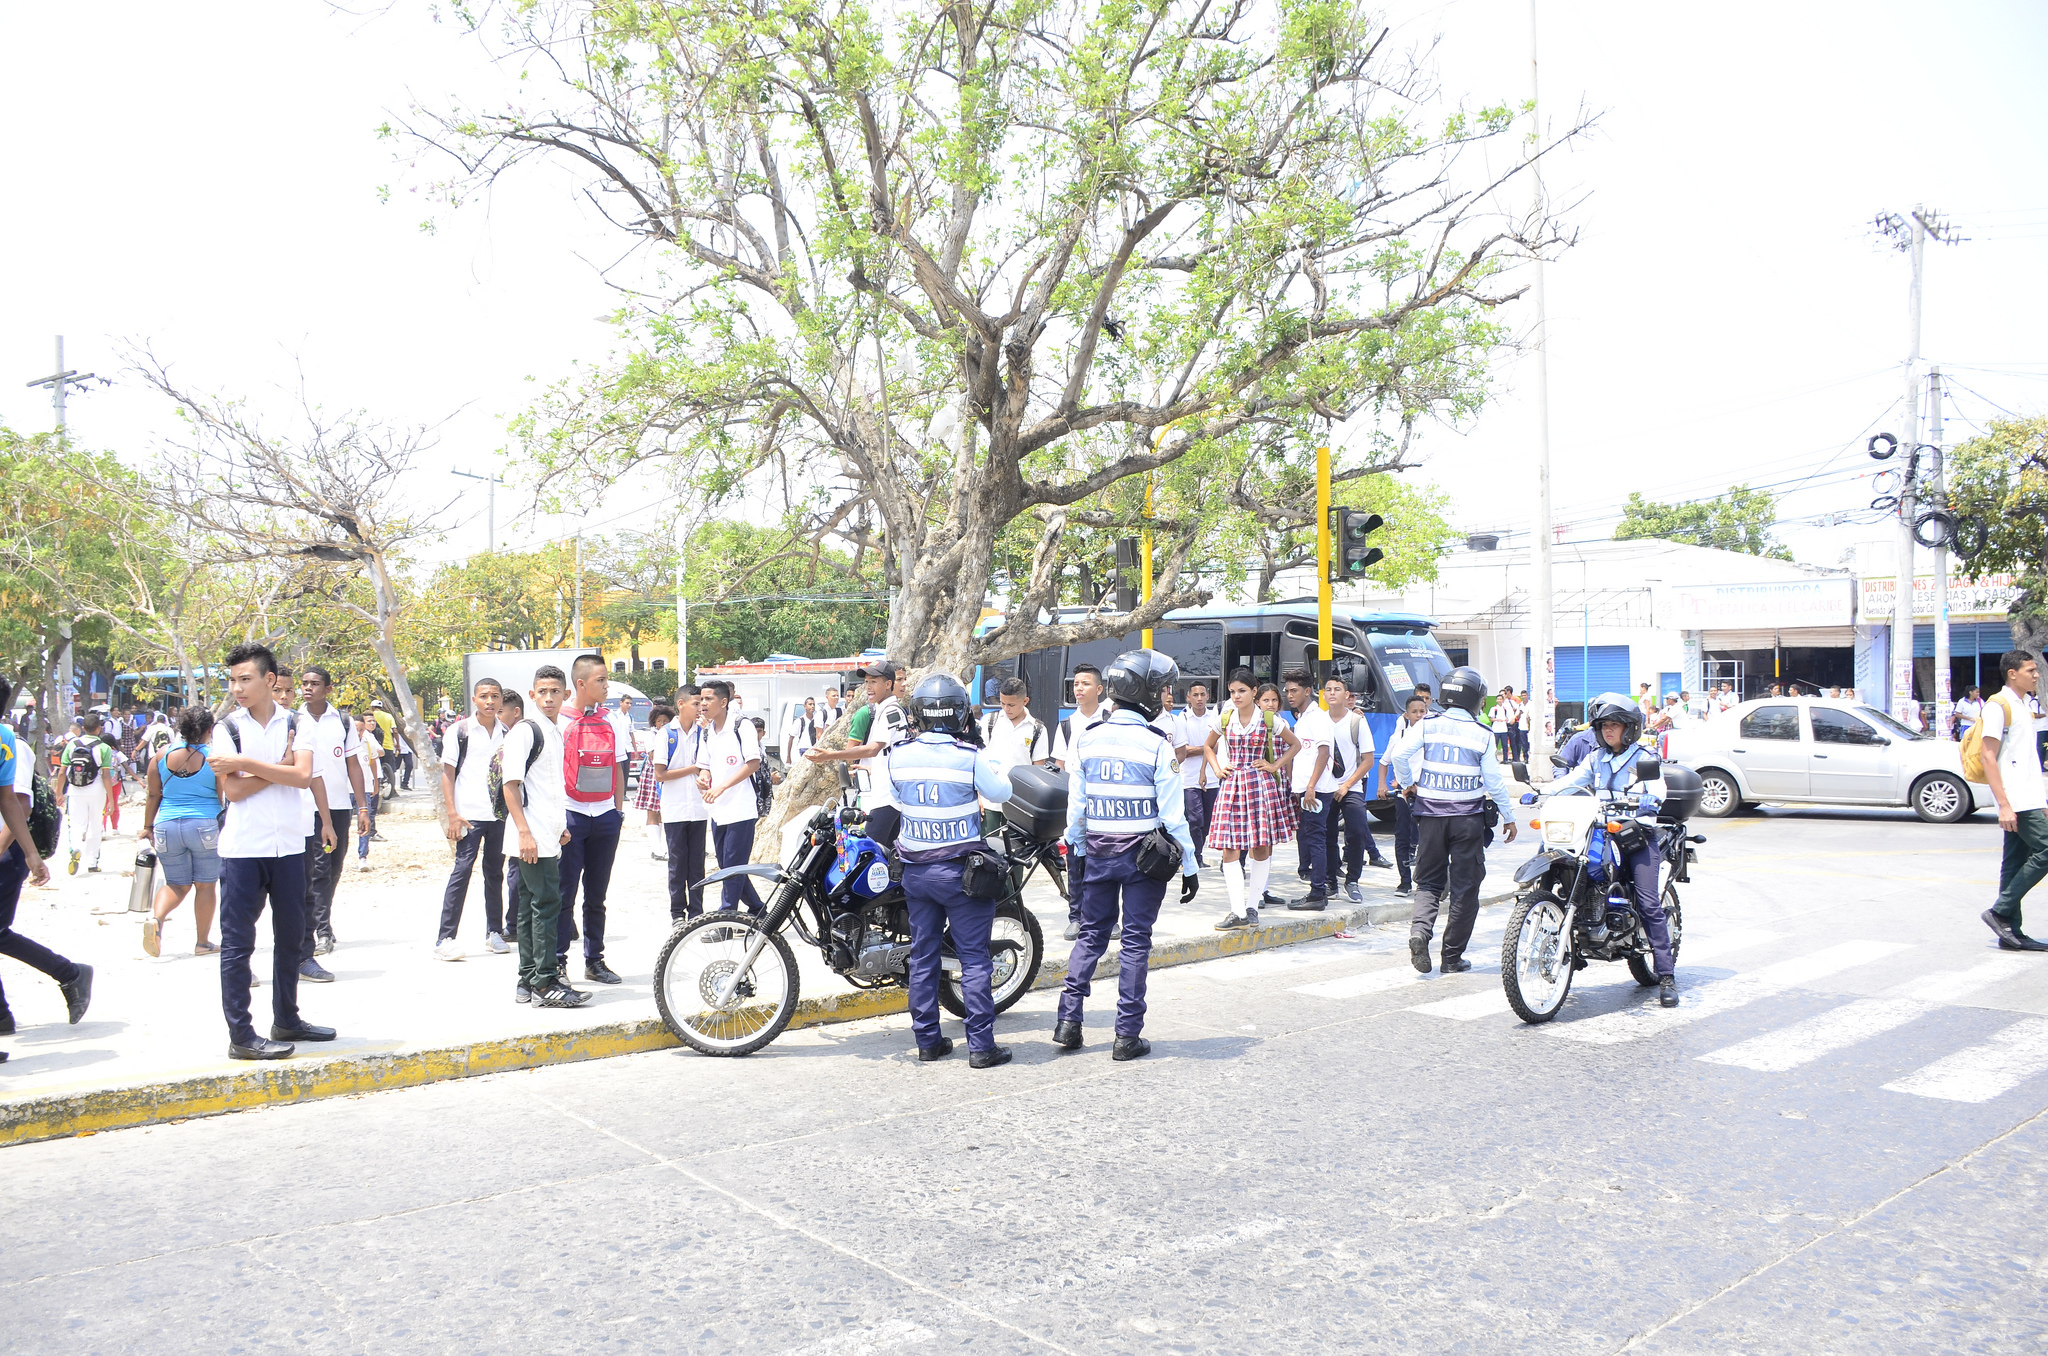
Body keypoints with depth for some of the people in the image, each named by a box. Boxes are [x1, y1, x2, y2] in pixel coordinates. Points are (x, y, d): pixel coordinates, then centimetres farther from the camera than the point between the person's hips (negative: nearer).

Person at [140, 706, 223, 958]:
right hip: (205, 825, -3)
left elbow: (153, 796, 7)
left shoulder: (161, 757, 3)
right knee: (206, 884, 9)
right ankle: (203, 942, 14)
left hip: (167, 827, 3)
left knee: (176, 884, 15)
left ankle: (156, 916, -14)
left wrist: (147, 826, 18)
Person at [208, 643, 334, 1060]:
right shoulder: (227, 728, -1)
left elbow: (303, 776, -11)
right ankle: (240, 1036, 4)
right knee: (237, 941, -1)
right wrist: (280, 767, -8)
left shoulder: (295, 724, 4)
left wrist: (245, 764, -14)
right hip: (243, 849, -3)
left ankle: (286, 1020, 27)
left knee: (290, 936, 13)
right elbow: (233, 790, -11)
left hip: (289, 846, 3)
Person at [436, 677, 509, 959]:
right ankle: (445, 938, -3)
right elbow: (447, 773, -1)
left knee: (495, 873, 10)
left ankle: (494, 933, 19)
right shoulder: (458, 731, 0)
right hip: (469, 815, -3)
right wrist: (452, 814, -9)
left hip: (500, 814, 4)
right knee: (461, 872, -6)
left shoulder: (507, 733, 9)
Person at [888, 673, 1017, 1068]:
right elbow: (1001, 791, 0)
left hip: (915, 869, 4)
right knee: (974, 957, 2)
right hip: (961, 870, -4)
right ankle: (981, 1046, 2)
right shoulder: (970, 757, -15)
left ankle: (927, 1041, 17)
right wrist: (988, 752, 9)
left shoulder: (897, 756, -3)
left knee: (923, 956, 12)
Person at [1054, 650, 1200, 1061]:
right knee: (1136, 941, 4)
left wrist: (1074, 848, 17)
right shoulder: (1156, 745, -12)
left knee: (1091, 934, 15)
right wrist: (1189, 866, -3)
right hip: (1144, 853, -3)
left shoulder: (1086, 739, 0)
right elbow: (1172, 812, -10)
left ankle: (1068, 1022, 10)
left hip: (1099, 852, 4)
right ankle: (1128, 1035, 7)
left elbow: (1076, 803, 5)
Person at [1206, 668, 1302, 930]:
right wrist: (1218, 768, 9)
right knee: (1230, 849, -6)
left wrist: (1275, 765, 4)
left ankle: (1252, 906, 13)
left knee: (1261, 847, 2)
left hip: (1260, 785, -2)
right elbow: (1209, 746, 23)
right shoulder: (1225, 719, 7)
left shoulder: (1270, 720, 1)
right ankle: (1238, 912, -6)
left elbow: (1295, 744, 13)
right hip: (1232, 786, 2)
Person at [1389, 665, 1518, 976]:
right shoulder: (1481, 735, -3)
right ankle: (1452, 956, 9)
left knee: (1429, 881, 12)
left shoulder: (1427, 725, 0)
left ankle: (1419, 930, -15)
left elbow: (1400, 756, -8)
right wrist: (1509, 817, 9)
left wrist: (1408, 784, 10)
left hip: (1430, 814, 2)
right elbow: (1494, 781, -2)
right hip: (1467, 817, -2)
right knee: (1465, 887, 7)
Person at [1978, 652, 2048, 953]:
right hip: (2015, 800, -9)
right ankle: (2000, 912, -7)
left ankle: (2011, 932, 7)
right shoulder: (1998, 705, -9)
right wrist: (2003, 804, -20)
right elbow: (1989, 757, -15)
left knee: (2016, 862, 6)